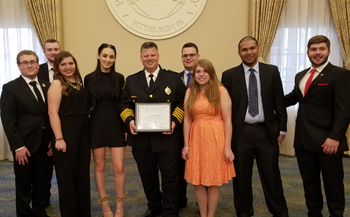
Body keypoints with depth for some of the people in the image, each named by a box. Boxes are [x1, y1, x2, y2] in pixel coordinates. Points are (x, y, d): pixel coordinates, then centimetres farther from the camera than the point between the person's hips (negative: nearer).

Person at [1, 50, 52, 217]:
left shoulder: (47, 86, 9)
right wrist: (18, 146, -14)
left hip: (46, 145, 4)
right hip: (25, 145, -4)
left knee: (43, 182, 14)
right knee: (24, 184, 10)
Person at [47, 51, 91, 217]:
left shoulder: (78, 82, 14)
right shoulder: (57, 84, -6)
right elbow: (53, 113, -13)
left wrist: (88, 131, 7)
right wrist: (59, 138, -20)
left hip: (82, 133, 7)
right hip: (66, 134, -7)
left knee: (83, 174, 14)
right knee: (67, 174, 5)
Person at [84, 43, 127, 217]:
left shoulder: (119, 78, 3)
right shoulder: (89, 78, 0)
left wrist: (127, 125, 1)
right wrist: (86, 127, 0)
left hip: (116, 125, 0)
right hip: (97, 125, 0)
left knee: (119, 168, 0)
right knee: (99, 166, 9)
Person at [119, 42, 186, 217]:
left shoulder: (174, 78, 2)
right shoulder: (131, 80, 9)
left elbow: (183, 103, 0)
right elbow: (124, 105, 8)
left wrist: (174, 121, -15)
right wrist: (129, 120, -11)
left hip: (167, 138, -2)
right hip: (141, 139, 3)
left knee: (170, 176, 5)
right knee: (147, 176, 16)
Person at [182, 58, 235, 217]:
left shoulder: (221, 92, -5)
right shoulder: (190, 92, 6)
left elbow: (227, 121, -7)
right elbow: (187, 120, 5)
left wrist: (227, 147, -10)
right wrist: (186, 145, 2)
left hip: (215, 140, -3)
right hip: (196, 140, 3)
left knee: (213, 182, 8)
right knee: (197, 181, 8)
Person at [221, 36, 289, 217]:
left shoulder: (272, 71, 3)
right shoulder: (229, 75, 0)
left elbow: (279, 102, 5)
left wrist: (282, 128, 3)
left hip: (266, 131, 1)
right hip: (240, 132, 0)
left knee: (271, 174, 9)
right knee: (241, 176, 11)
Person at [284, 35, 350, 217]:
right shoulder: (300, 76, 14)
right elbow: (293, 98, 25)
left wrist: (335, 137, -21)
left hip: (327, 141, -6)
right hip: (303, 140, 6)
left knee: (333, 185, 9)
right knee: (309, 183, 17)